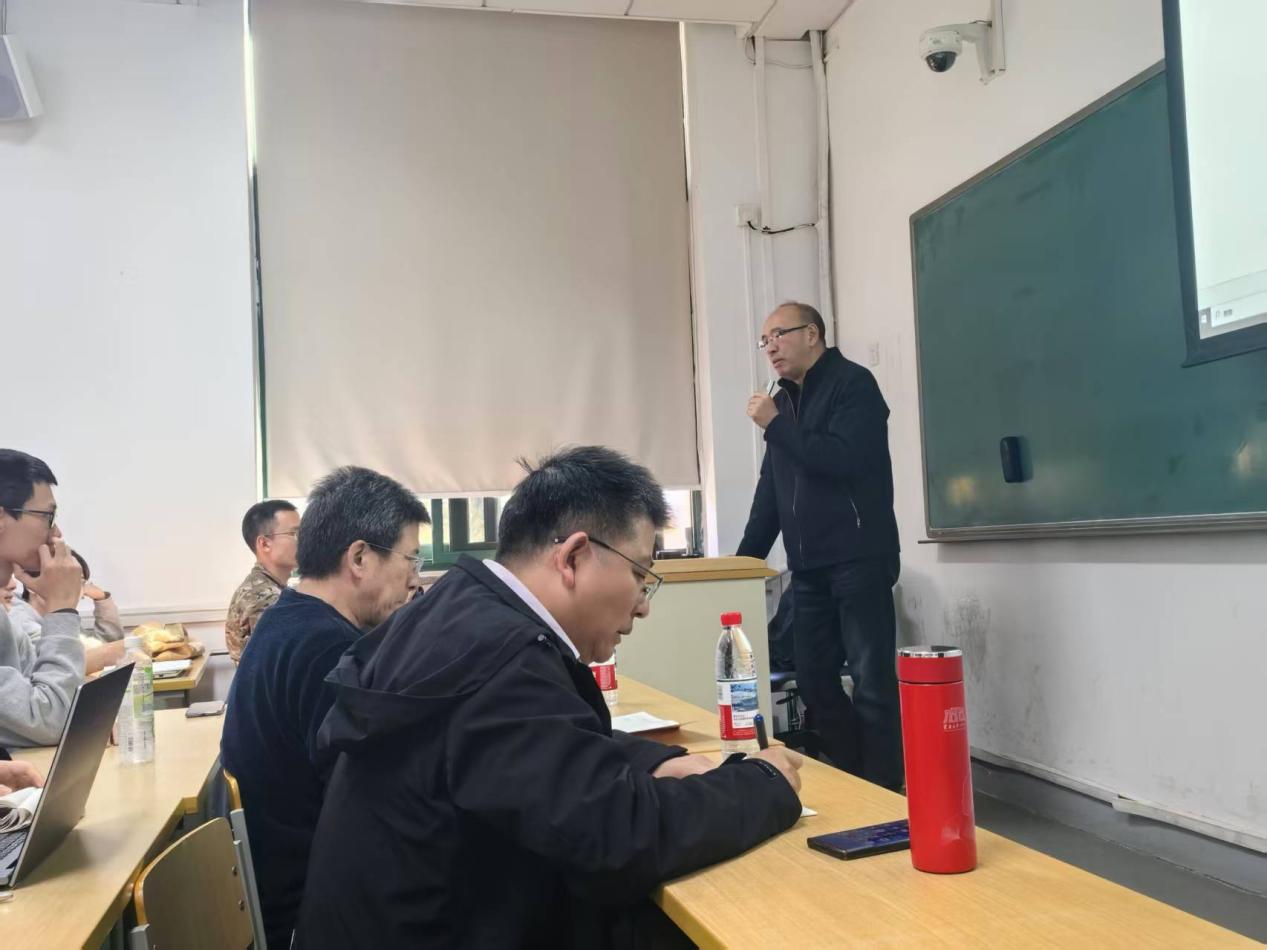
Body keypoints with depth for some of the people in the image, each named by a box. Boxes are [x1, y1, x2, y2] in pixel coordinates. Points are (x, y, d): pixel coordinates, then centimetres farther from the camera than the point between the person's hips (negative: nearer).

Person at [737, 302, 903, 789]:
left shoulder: (853, 384, -3)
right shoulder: (784, 402, 19)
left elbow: (843, 460, -19)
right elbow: (771, 488, 21)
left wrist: (775, 425, -12)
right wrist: (745, 559, 16)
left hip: (858, 561, -7)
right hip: (809, 567, 8)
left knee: (873, 683, -6)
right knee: (815, 684, 8)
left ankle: (884, 791, 4)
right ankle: (851, 781, 20)